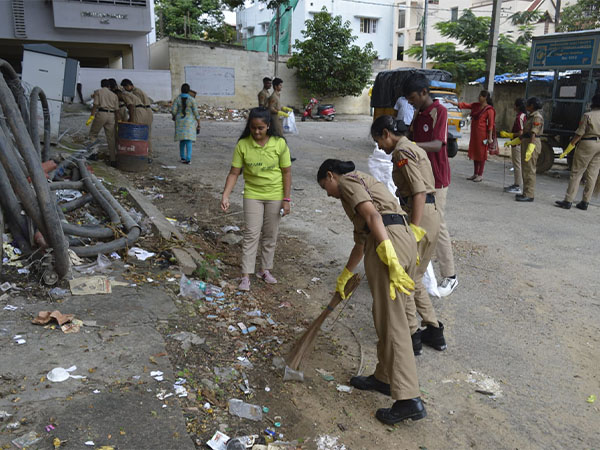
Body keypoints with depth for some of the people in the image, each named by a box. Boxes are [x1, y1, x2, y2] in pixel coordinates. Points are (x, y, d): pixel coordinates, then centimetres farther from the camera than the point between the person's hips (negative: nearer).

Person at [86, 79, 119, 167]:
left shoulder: (97, 91, 10)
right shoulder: (114, 95, 19)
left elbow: (95, 105, -3)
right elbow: (117, 110, 13)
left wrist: (91, 117, -5)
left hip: (101, 113, -3)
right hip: (111, 116, 3)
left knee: (93, 133, 12)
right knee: (111, 138, 3)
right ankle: (113, 160, 2)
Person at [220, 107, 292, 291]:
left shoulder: (279, 143, -13)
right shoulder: (243, 145, -12)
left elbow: (286, 172, -6)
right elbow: (234, 173, -9)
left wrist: (286, 199, -8)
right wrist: (225, 196, -20)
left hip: (274, 195, 1)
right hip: (252, 195, 0)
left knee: (270, 235, 10)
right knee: (251, 234, -2)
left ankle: (265, 270, 27)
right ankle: (246, 276, 4)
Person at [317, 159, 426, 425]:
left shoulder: (348, 182, 5)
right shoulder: (365, 184, 33)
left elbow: (373, 216, -14)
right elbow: (361, 240, 37)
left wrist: (391, 260, -24)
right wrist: (344, 277, 45)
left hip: (388, 241, -10)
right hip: (406, 239, 10)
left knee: (391, 322, -7)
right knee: (391, 315, 18)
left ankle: (408, 400, -5)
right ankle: (384, 378, 32)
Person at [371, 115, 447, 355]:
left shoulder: (401, 152, -11)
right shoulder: (414, 148, 18)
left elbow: (419, 192, -20)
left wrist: (414, 228, -22)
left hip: (420, 217, -10)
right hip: (432, 215, 10)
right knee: (414, 279, 19)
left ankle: (411, 336, 13)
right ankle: (434, 331, 26)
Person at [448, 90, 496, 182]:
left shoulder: (489, 110, -12)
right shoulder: (475, 105, 8)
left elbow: (490, 124, -13)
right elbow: (464, 105, 7)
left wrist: (490, 137, -15)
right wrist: (450, 101, 0)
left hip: (482, 134, -7)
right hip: (474, 133, 7)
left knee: (481, 154, 0)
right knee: (474, 153, 12)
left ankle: (480, 175, 8)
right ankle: (475, 174, 21)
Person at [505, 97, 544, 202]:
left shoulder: (537, 117, -13)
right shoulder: (530, 116, 18)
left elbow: (533, 134, -22)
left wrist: (529, 150, -30)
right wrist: (512, 142, 24)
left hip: (532, 143, -10)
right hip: (526, 142, 10)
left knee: (529, 170, -9)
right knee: (525, 169, 13)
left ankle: (529, 195, -7)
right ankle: (527, 193, 20)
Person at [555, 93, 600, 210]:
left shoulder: (588, 115, -8)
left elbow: (579, 134, -11)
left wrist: (569, 147, -6)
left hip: (588, 143, -5)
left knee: (576, 173, -3)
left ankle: (568, 201, -6)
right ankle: (585, 202, 12)